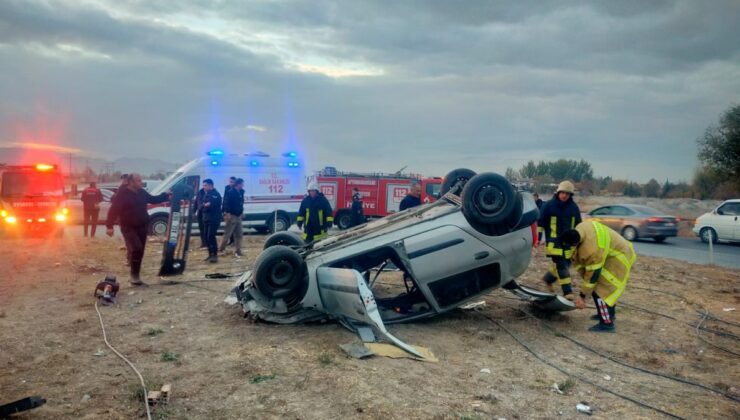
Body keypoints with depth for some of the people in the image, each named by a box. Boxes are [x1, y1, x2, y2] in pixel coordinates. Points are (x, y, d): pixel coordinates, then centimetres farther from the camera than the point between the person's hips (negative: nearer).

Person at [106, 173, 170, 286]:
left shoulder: (142, 192, 5)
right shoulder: (122, 194, -13)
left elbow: (153, 199, 23)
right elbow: (114, 210, -15)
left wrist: (166, 196, 14)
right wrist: (109, 226, -19)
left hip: (142, 227, 6)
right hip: (128, 228, -6)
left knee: (139, 252, 8)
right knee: (136, 249, -23)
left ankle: (136, 276, 18)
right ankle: (134, 275, -8)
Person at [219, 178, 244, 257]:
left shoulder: (241, 192, 11)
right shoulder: (230, 192, -13)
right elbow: (226, 203, -18)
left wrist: (241, 211, 12)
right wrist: (228, 213, -24)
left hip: (238, 216, 8)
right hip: (231, 216, -8)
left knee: (238, 235, 8)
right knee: (227, 234, -3)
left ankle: (238, 251, 14)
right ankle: (220, 249, 8)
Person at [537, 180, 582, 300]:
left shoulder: (574, 207, 7)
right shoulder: (549, 205, -6)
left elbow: (578, 224, 17)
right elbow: (540, 222, -4)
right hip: (554, 242, -5)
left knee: (566, 264, 11)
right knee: (561, 265, -9)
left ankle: (548, 278, 34)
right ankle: (567, 291, -5)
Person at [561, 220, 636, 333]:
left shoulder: (592, 250, -37)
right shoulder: (580, 228, -14)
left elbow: (592, 274, -26)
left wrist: (582, 296, -17)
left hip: (619, 258, -10)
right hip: (617, 250, 10)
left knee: (599, 290, -13)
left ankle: (607, 323, -9)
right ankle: (609, 313, 38)